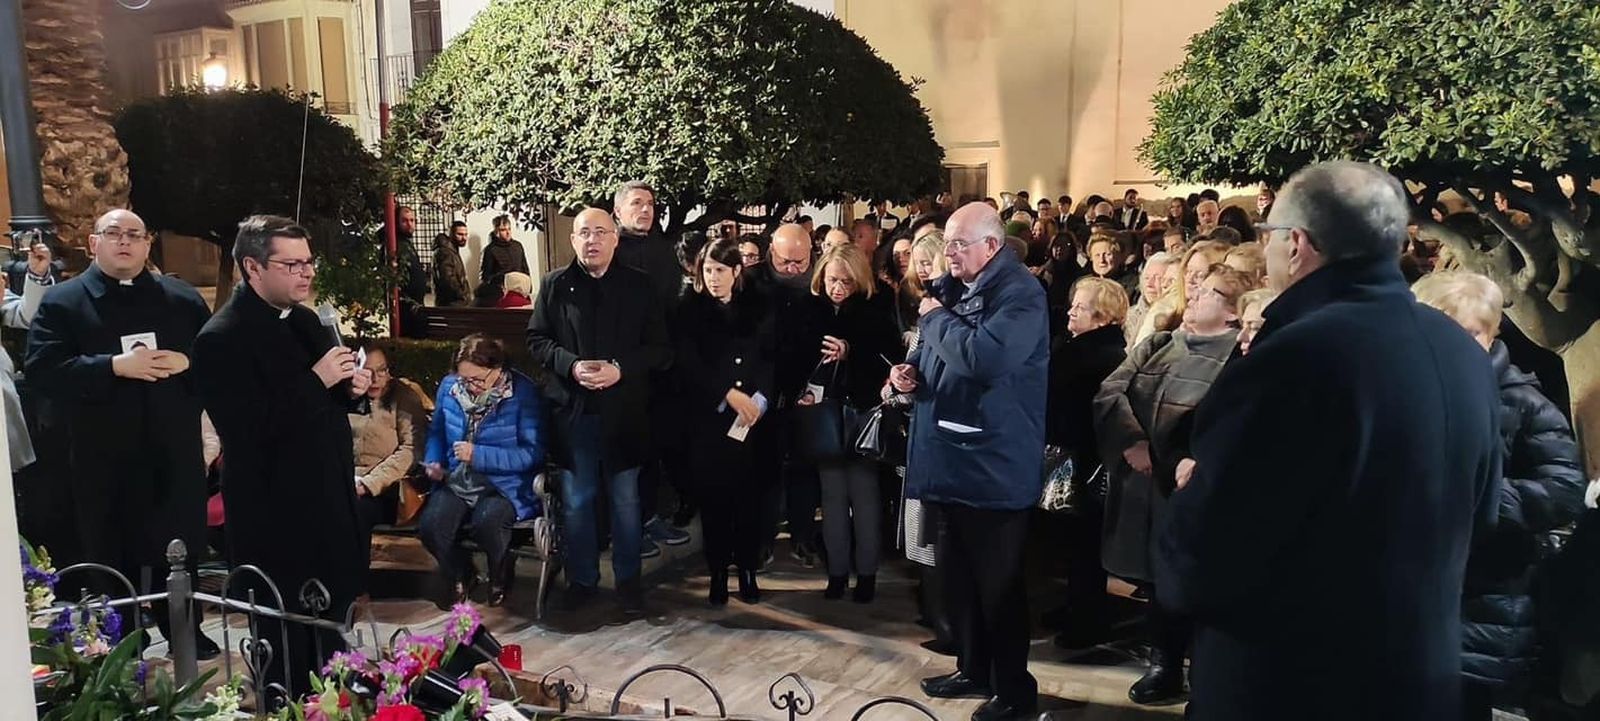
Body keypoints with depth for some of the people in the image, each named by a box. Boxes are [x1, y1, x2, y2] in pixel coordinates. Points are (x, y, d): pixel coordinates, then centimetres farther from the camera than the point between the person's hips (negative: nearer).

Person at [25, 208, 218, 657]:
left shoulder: (184, 299, 7)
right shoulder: (62, 302, -1)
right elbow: (40, 370, -12)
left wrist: (187, 362, -14)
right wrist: (114, 366, -22)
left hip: (174, 454, 2)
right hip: (104, 459, -2)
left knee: (181, 553, 13)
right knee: (111, 560, 9)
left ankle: (185, 635, 30)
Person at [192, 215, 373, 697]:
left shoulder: (305, 321, 10)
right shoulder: (221, 339, -17)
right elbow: (247, 432, -25)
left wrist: (351, 388, -1)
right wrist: (317, 381, -23)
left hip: (330, 506, 8)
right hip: (276, 519, -8)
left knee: (331, 631, 18)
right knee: (287, 646, 5)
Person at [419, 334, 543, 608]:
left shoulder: (523, 392, -13)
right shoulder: (449, 386, 3)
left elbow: (532, 453, -17)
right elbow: (437, 431, 20)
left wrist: (478, 455, -22)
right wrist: (433, 462, 0)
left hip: (505, 485, -4)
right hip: (457, 482, 5)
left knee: (486, 521, -34)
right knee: (430, 524, -24)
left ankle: (500, 577, 2)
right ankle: (459, 577, 10)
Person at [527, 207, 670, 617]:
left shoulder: (639, 286, 1)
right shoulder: (554, 286, 4)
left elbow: (660, 349, -2)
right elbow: (537, 340, 4)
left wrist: (620, 369, -17)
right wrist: (571, 365, -14)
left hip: (624, 412, -1)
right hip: (572, 411, 1)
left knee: (626, 501, 11)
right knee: (576, 502, 12)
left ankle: (628, 579, 26)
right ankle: (582, 578, 27)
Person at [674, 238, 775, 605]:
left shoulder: (757, 309, 9)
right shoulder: (690, 311, 3)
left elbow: (772, 358, 5)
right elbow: (688, 365, -6)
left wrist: (761, 398, -10)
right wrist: (729, 394, -13)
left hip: (752, 418, 1)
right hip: (708, 419, -1)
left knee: (749, 497, 2)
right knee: (713, 499, 1)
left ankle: (747, 571, 14)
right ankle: (718, 574, 13)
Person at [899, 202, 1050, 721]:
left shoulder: (1020, 293, -15)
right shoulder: (951, 287, 12)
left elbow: (983, 357, -32)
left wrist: (936, 319, -16)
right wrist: (912, 369, 1)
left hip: (994, 465, -8)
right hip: (949, 459, 9)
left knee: (997, 582, 3)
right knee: (956, 574, 18)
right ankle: (973, 669, 34)